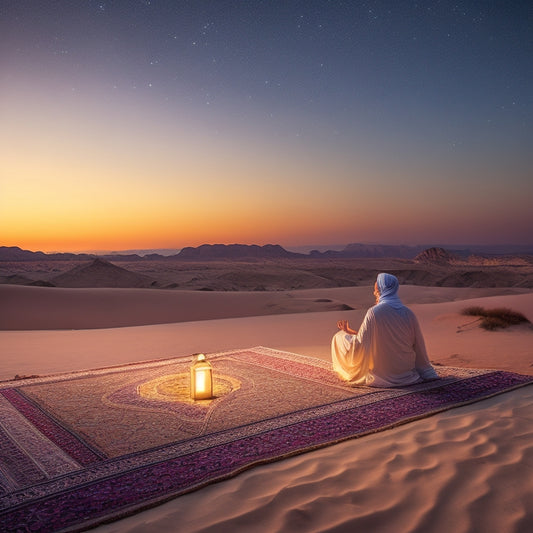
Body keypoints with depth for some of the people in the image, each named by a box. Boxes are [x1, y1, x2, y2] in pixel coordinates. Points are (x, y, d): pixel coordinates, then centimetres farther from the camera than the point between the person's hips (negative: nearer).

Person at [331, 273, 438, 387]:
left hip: (381, 376, -5)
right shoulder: (408, 313, -7)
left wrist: (347, 331, 3)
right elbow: (419, 346, 0)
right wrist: (425, 371, 14)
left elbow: (360, 346, -16)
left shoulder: (374, 312, -19)